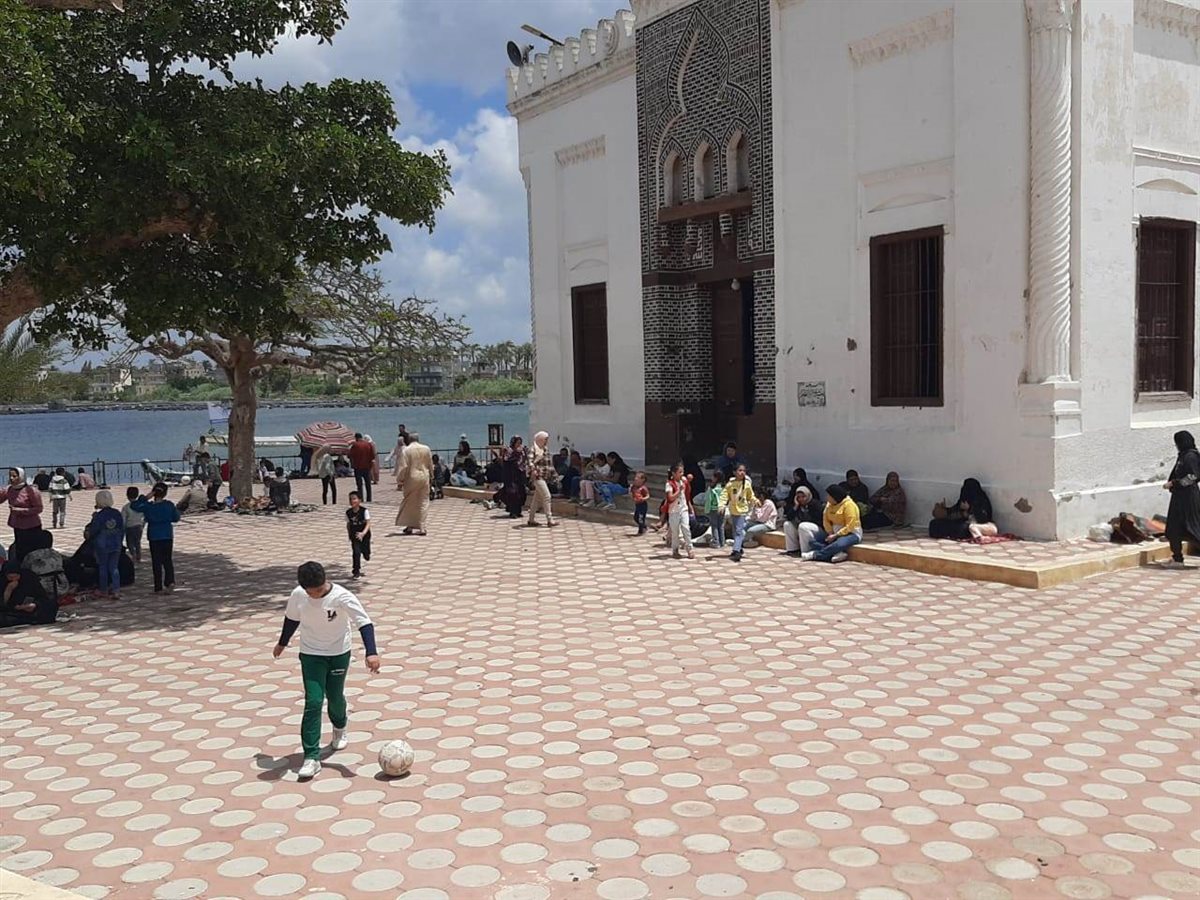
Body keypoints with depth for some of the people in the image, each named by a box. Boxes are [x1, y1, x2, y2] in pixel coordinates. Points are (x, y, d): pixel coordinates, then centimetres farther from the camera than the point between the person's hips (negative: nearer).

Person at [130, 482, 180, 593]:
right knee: (168, 560, 11)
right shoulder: (169, 505, -6)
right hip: (167, 536, 1)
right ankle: (170, 581, -9)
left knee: (156, 562, 6)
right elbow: (176, 518, 3)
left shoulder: (148, 506, -10)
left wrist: (145, 498, -5)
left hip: (154, 537, -1)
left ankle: (158, 587, 7)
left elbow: (133, 506, -1)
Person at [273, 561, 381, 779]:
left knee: (335, 697, 14)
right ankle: (311, 757, -9)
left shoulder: (342, 597, -25)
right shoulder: (298, 595, -14)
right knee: (313, 702, -11)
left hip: (339, 654, -1)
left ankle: (339, 729, 49)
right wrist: (282, 643, 20)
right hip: (311, 654, 1)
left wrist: (371, 653, -42)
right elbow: (291, 619, 7)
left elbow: (365, 623, -30)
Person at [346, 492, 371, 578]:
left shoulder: (364, 511, -16)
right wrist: (349, 534, 4)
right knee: (356, 552, -12)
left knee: (366, 554, 11)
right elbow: (348, 524, 7)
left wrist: (363, 533, -32)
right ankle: (356, 572, -1)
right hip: (354, 536, 1)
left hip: (364, 535, -1)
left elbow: (368, 523, -20)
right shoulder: (348, 512, -6)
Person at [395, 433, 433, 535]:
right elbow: (430, 465, 7)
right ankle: (421, 528, 4)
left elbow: (404, 467, -11)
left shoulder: (407, 450, -9)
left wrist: (401, 480, -3)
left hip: (412, 478, -2)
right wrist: (431, 477, 21)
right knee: (423, 502, 6)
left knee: (409, 503, 11)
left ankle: (410, 526, 14)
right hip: (424, 477, 2)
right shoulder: (426, 448, 1)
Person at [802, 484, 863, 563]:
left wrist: (835, 536, -23)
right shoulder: (829, 504, 4)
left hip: (851, 533, -8)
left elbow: (850, 527, -22)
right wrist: (831, 534, -14)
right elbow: (826, 521, 3)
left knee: (838, 545, -41)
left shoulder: (849, 505, -18)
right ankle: (837, 554, -25)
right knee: (812, 541, -10)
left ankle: (815, 554, -25)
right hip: (834, 532, 8)